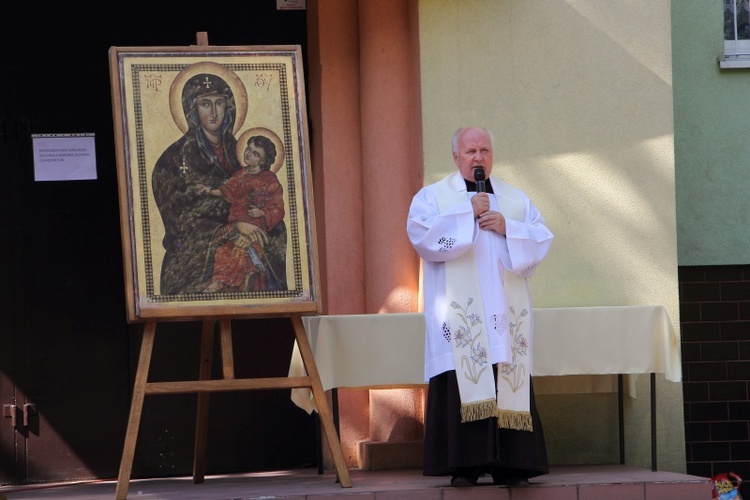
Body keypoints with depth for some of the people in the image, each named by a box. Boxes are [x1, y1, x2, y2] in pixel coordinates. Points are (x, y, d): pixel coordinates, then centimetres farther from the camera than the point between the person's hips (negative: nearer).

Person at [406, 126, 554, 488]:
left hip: (506, 314, 3)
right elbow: (422, 235, -8)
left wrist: (507, 227, -7)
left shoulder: (516, 199, 19)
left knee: (510, 386, -4)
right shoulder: (433, 196, 10)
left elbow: (541, 240, 8)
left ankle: (512, 465, -2)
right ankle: (464, 465, -11)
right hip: (459, 313, -3)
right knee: (462, 386, -11)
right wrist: (467, 212, -9)